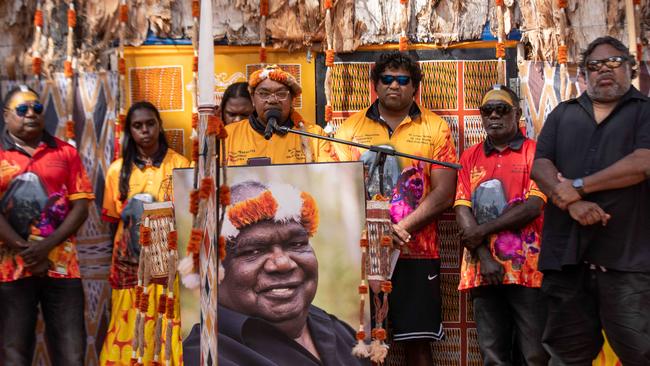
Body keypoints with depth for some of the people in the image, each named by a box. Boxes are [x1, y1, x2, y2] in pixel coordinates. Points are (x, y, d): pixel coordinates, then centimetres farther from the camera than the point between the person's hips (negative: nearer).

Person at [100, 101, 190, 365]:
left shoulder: (180, 165, 2)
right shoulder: (118, 170, 5)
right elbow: (113, 220, 10)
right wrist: (114, 268, 8)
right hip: (130, 263, 1)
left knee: (170, 328, -3)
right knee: (131, 329, 1)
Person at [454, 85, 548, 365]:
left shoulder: (534, 153, 3)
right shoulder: (470, 157, 15)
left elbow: (534, 206, -9)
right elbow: (462, 210, 5)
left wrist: (482, 231, -10)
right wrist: (484, 257, -8)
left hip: (526, 268, -4)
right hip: (483, 270, 4)